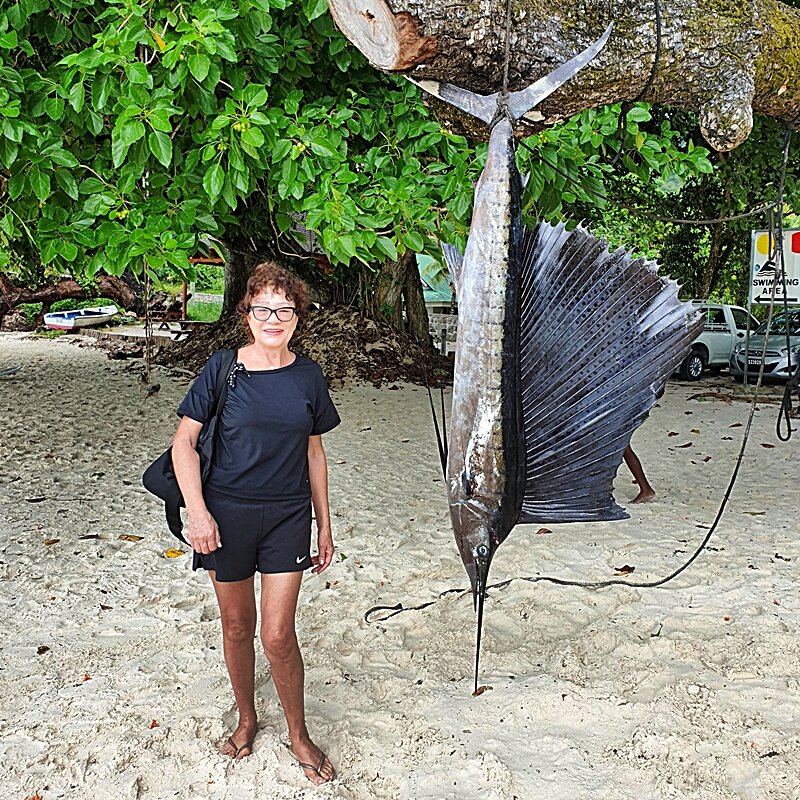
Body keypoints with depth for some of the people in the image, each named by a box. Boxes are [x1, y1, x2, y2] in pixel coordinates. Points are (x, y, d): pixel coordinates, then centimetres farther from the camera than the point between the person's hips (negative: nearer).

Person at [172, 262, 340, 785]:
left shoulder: (308, 376, 0)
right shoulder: (223, 368, -6)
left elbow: (314, 453, 8)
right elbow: (184, 441, -5)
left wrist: (325, 525, 10)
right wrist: (197, 510, -15)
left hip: (288, 516, 1)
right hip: (228, 515, 0)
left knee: (278, 633, -2)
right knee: (237, 625, 13)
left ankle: (299, 735, 19)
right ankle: (247, 719, 37)